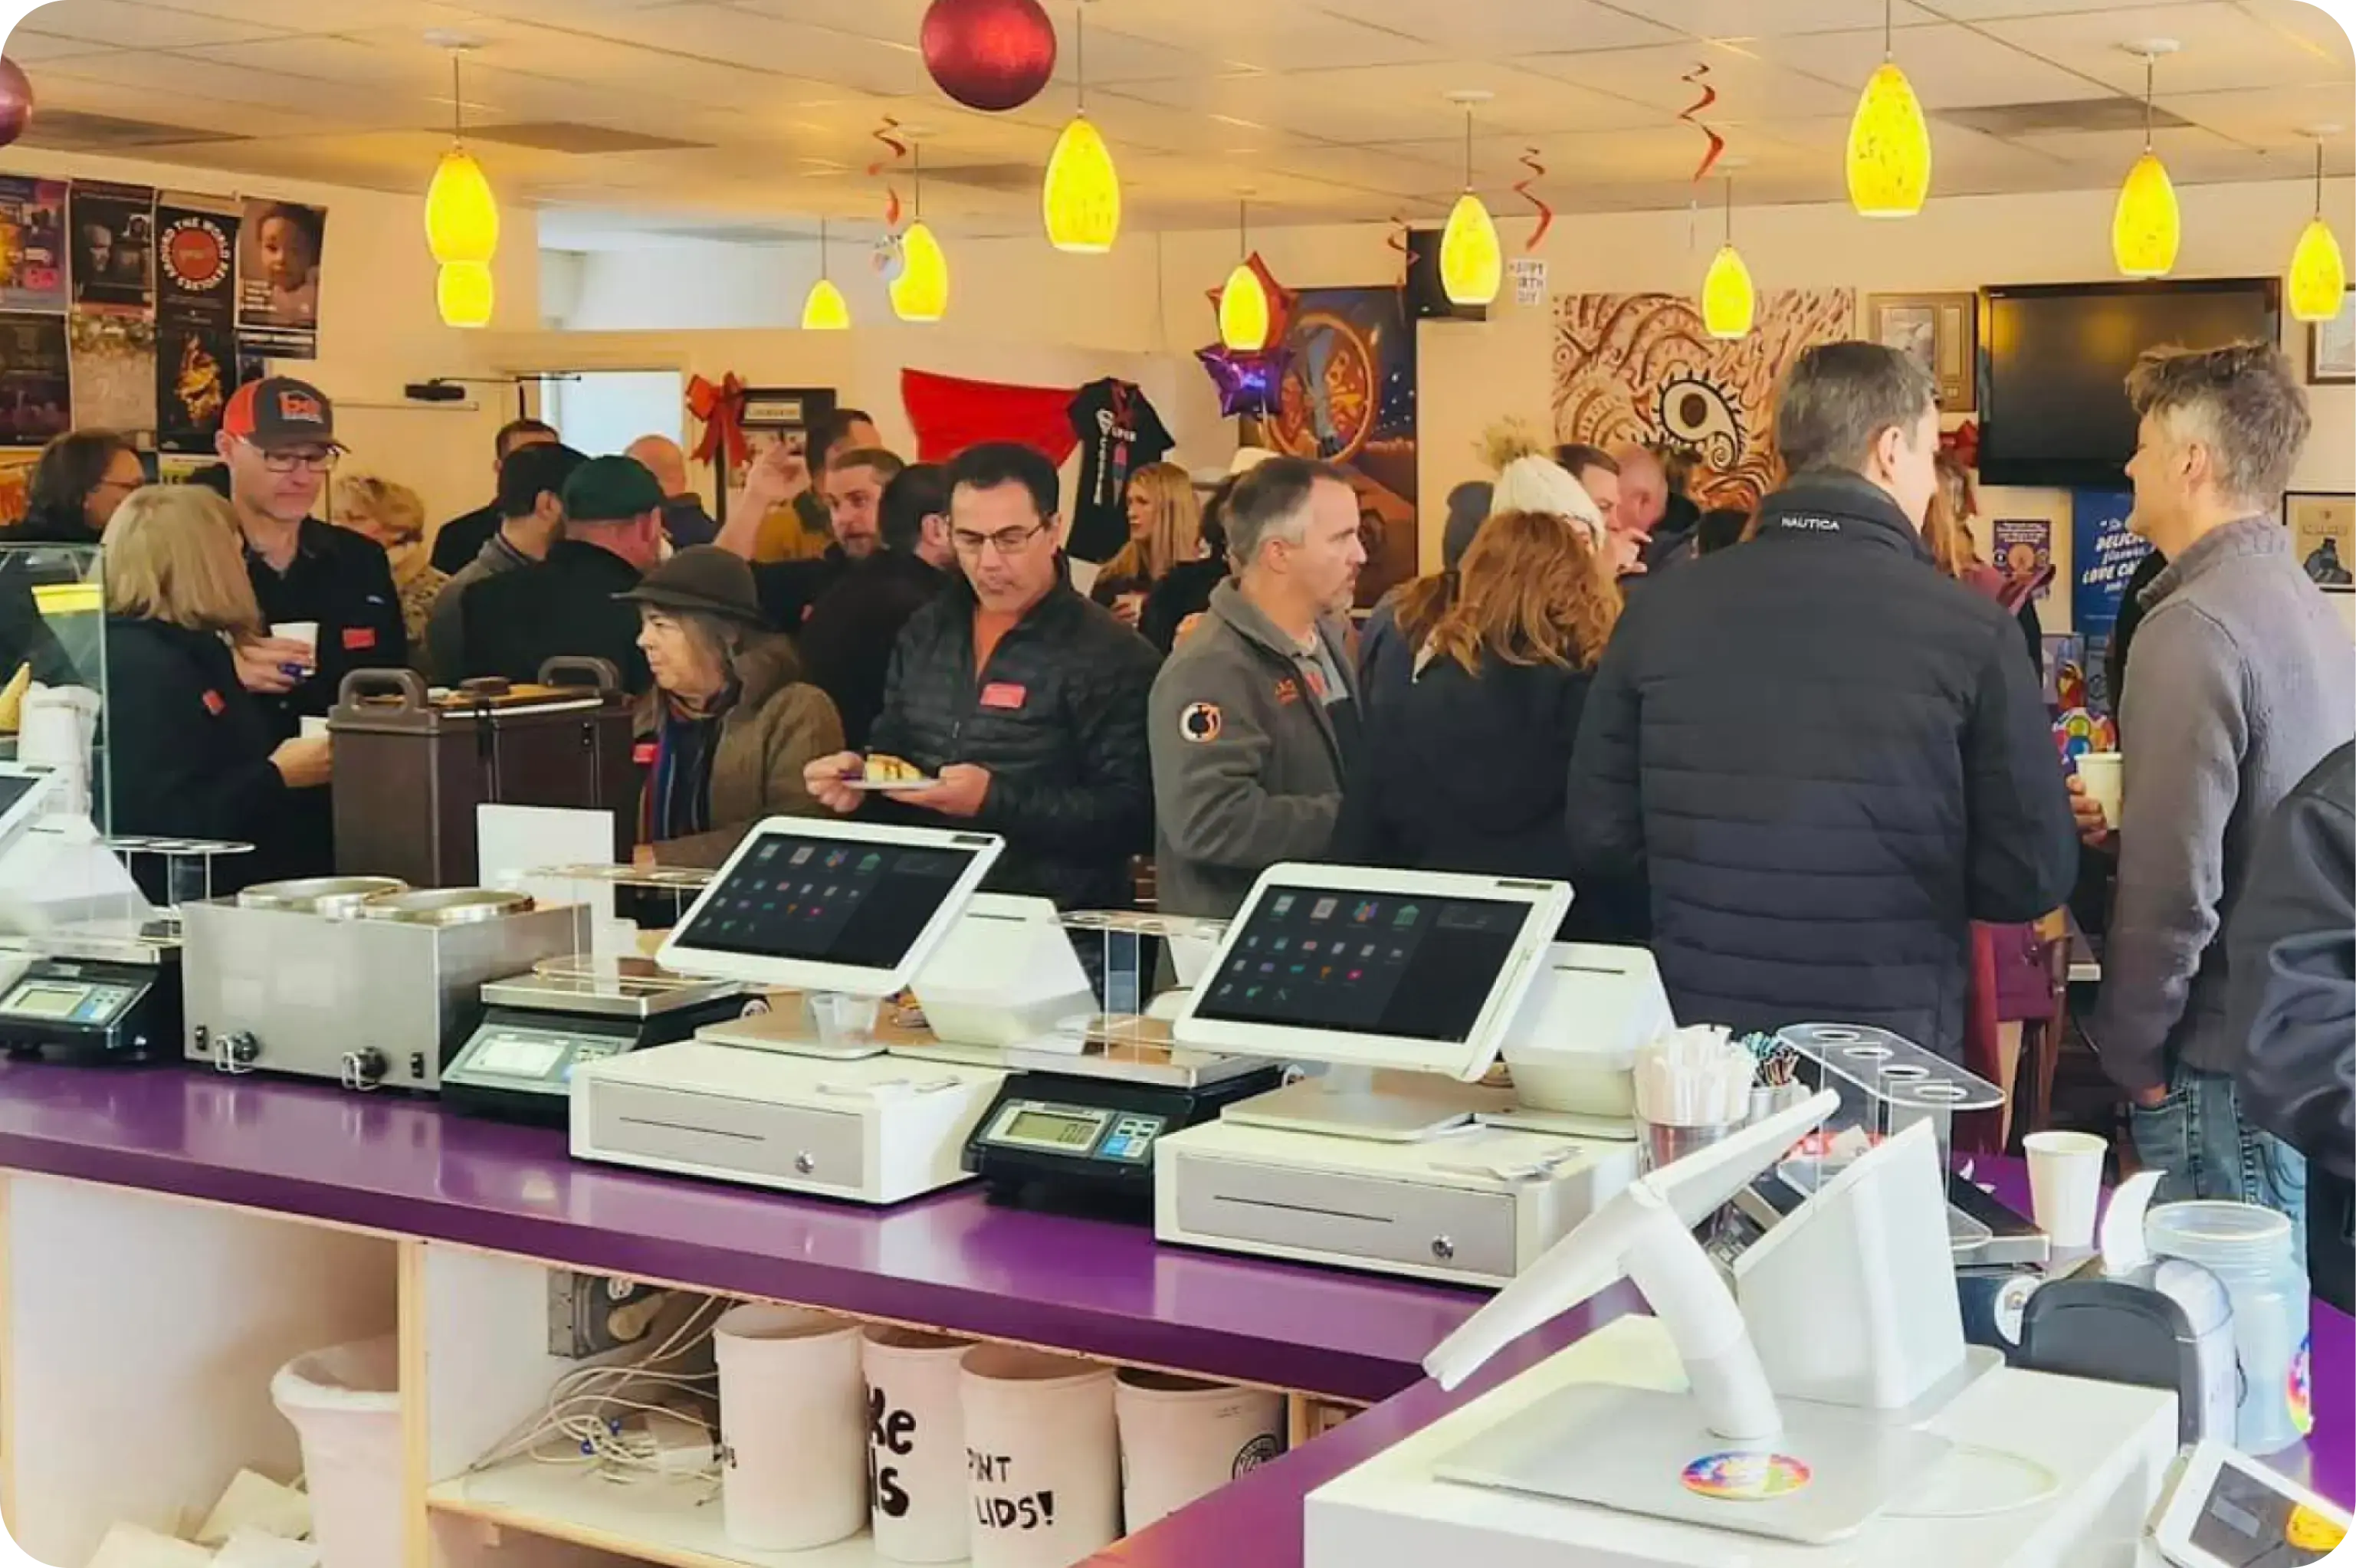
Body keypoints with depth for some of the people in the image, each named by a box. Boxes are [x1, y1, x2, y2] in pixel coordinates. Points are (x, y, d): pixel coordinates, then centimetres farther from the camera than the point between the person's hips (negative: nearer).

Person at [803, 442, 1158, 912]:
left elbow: (1134, 815, -12)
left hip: (1052, 919, -6)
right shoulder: (926, 633, 16)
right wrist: (859, 775, 5)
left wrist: (996, 801, -19)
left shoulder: (1112, 657, -5)